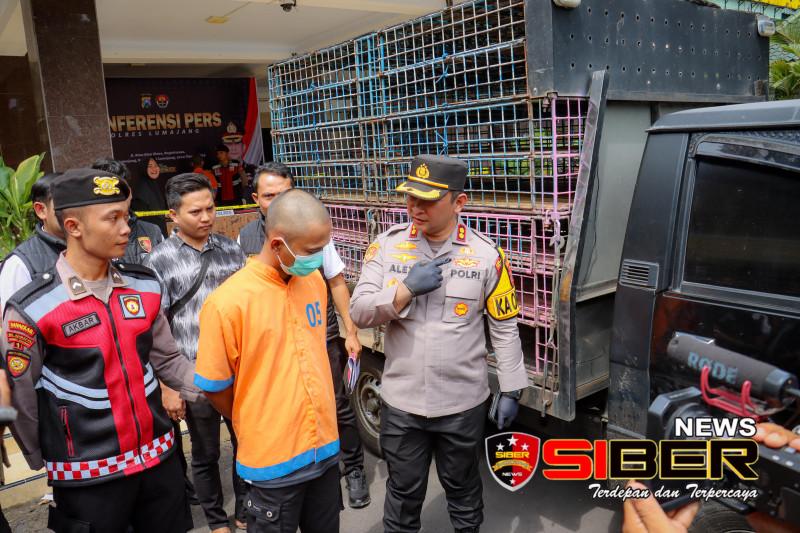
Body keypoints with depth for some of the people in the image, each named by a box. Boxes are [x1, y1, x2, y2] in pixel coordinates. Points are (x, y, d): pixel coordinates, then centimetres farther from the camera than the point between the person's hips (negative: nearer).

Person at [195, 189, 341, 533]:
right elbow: (215, 389, -11)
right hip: (273, 460, -5)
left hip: (325, 447, 5)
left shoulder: (314, 281, -1)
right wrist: (257, 431, 3)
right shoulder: (228, 302, -20)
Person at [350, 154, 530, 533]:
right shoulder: (386, 246, -5)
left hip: (463, 404, 0)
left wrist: (510, 390, 0)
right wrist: (406, 289, -23)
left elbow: (505, 327, -1)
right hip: (401, 402, 1)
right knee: (403, 489, 19)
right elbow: (359, 313, -9)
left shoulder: (486, 255, -8)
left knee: (462, 486, 22)